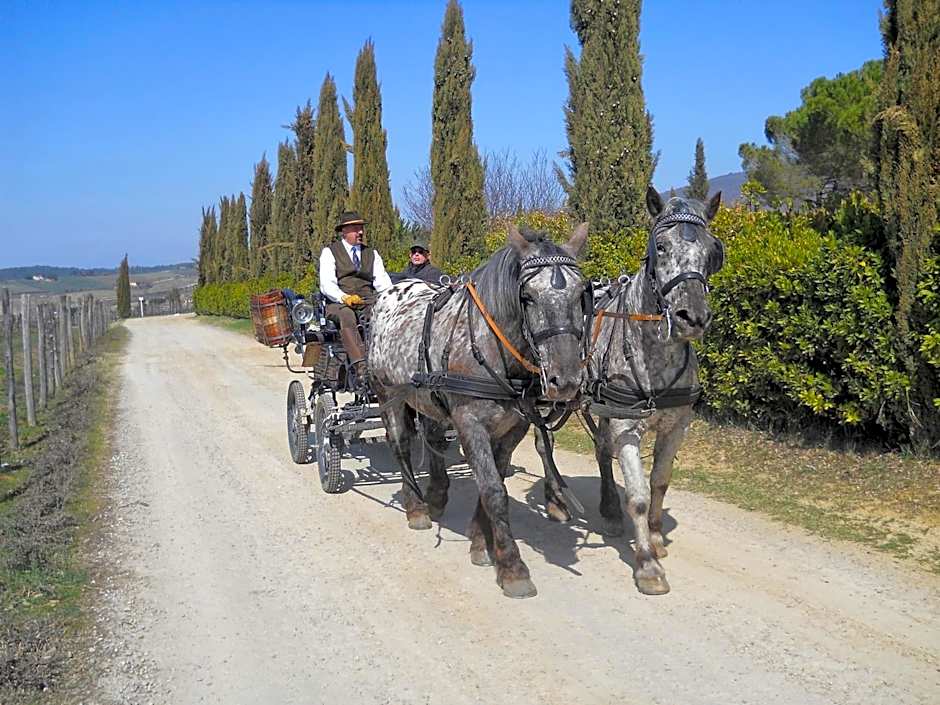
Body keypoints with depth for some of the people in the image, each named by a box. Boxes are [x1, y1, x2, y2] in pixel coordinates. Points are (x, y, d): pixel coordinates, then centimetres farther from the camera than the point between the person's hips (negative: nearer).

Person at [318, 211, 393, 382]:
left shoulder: (372, 254, 23)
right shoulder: (329, 252, 11)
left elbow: (382, 281, 10)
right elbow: (327, 284, -3)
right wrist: (345, 297, -23)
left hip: (368, 302, 3)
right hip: (339, 303, -3)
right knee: (347, 317, -38)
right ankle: (360, 365, -51)